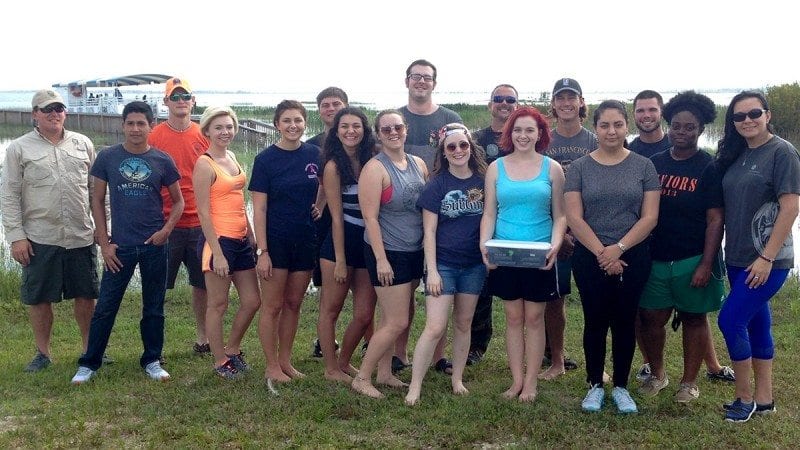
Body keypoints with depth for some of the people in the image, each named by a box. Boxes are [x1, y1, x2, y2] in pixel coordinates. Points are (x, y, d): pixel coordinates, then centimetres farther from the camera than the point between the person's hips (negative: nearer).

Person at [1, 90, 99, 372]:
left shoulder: (83, 144, 10)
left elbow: (96, 188, 13)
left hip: (81, 236, 2)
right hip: (39, 238, -2)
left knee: (86, 295, 8)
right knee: (39, 298, 6)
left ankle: (90, 349, 23)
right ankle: (42, 353, 22)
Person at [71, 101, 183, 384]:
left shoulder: (162, 161, 0)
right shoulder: (107, 158, -1)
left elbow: (178, 201, 8)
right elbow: (97, 200, 3)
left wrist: (166, 229, -8)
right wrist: (104, 242, -2)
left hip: (154, 245, 1)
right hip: (120, 245, -1)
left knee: (154, 307, 10)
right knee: (105, 306, 2)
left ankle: (152, 361, 23)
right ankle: (89, 363, 15)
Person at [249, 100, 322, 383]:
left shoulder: (314, 155, 1)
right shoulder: (265, 159, -8)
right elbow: (259, 210, -10)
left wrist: (321, 206, -2)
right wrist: (263, 251, -14)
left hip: (306, 240, 4)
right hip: (276, 241, -4)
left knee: (294, 304, 12)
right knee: (272, 306, 3)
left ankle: (285, 361, 24)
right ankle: (272, 366, 15)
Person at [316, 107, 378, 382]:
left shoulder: (371, 162, 4)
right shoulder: (334, 166, -8)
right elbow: (337, 217, -9)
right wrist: (340, 261, -10)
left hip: (368, 245, 5)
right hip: (340, 244, -5)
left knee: (365, 315, 7)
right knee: (330, 309, 7)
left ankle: (344, 362, 28)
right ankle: (331, 369, 20)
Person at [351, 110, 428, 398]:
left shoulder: (419, 164, 8)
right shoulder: (375, 169, -12)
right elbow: (370, 217, -16)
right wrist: (381, 259, -18)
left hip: (415, 252, 7)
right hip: (388, 254, -6)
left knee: (390, 318, 14)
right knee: (398, 322, -6)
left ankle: (385, 373, 26)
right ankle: (362, 378, 7)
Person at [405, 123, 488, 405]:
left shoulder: (482, 181, 1)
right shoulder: (437, 185, -6)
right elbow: (429, 231, -7)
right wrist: (432, 271, -12)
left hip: (474, 264, 3)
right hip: (443, 263, -3)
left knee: (463, 324, 13)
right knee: (435, 327, -9)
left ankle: (457, 379, 28)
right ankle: (414, 387, 0)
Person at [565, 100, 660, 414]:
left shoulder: (643, 166, 1)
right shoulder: (579, 168, 0)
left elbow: (649, 217, -4)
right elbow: (574, 217, -5)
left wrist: (618, 248, -13)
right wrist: (602, 253, -12)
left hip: (633, 257, 0)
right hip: (590, 257, 0)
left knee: (624, 322, 8)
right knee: (595, 322, 7)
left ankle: (621, 387, 22)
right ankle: (595, 385, 21)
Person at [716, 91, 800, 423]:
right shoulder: (735, 155, 9)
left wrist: (766, 258, -18)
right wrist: (722, 252, 9)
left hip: (767, 260, -7)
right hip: (738, 258, 7)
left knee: (730, 319, -8)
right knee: (756, 322, 14)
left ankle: (745, 397, 9)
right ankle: (764, 399, 25)